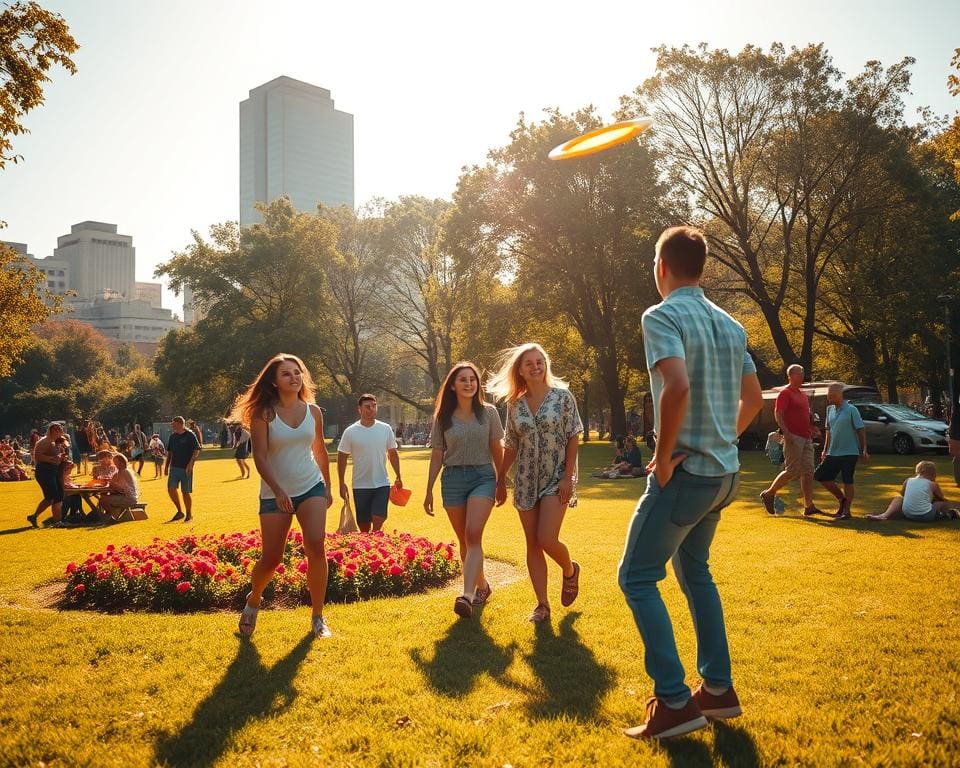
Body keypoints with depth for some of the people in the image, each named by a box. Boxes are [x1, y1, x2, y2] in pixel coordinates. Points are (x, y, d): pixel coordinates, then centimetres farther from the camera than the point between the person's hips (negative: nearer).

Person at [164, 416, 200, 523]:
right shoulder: (172, 436, 11)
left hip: (186, 468, -6)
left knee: (186, 492, -1)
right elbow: (169, 452, 20)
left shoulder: (190, 435, -7)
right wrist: (166, 466, 16)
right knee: (171, 489, -3)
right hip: (174, 467, 6)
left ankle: (189, 515, 13)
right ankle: (179, 512, 13)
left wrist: (190, 463, -18)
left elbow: (197, 450, -10)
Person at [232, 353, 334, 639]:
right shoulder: (264, 413, -8)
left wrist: (328, 487, 20)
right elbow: (259, 456, -14)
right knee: (271, 559, 2)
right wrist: (278, 490, -25)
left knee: (316, 547, -15)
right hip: (275, 494, -2)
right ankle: (253, 601, 35)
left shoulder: (313, 411, 4)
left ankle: (318, 618, 0)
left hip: (311, 487, 2)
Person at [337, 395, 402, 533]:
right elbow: (342, 458, 1)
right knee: (363, 524, 8)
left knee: (378, 521, -10)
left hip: (382, 484, 1)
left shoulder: (386, 429, 1)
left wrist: (398, 477, 7)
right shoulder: (350, 432, -5)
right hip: (360, 486, 0)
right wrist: (341, 484, -2)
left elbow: (393, 454, 11)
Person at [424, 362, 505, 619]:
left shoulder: (488, 412, 3)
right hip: (452, 479, 2)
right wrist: (429, 491, 7)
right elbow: (437, 455, 8)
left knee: (473, 535, -18)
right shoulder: (443, 417, 6)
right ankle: (482, 585, 29)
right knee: (464, 540, 9)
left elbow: (497, 450, 8)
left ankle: (467, 595, -27)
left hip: (483, 476, -2)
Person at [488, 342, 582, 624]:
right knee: (532, 545, 6)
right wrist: (501, 480, 11)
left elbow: (573, 438, -5)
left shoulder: (562, 396, -5)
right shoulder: (515, 404, 4)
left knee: (546, 540, -14)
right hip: (526, 482, 4)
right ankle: (542, 604, 17)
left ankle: (570, 570, 19)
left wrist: (568, 476, -12)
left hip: (556, 479, -4)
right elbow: (510, 446, 11)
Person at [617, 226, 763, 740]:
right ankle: (718, 688, 26)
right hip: (724, 472, 8)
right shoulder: (729, 325, 11)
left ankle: (674, 701, 1)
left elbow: (677, 387, -29)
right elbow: (753, 399, 16)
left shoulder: (662, 316, -13)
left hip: (685, 472, -8)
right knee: (694, 571, 22)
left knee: (636, 577, 2)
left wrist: (663, 457, -18)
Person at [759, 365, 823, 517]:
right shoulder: (785, 393, -7)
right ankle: (768, 494, 5)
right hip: (793, 437, -9)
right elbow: (778, 415, -15)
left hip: (806, 438, 9)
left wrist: (812, 431, 14)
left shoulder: (802, 395, 20)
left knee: (808, 472, 4)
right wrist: (787, 434, -24)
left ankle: (809, 506, 6)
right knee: (792, 471, -10)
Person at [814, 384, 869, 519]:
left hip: (849, 452, -7)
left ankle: (846, 511, 8)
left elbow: (861, 430, -9)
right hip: (833, 453, 7)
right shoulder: (830, 410, 9)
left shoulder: (851, 410, -9)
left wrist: (864, 451, -13)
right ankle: (842, 499, 20)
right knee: (820, 476, 3)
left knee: (847, 481, -1)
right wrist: (825, 450, 17)